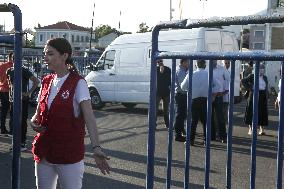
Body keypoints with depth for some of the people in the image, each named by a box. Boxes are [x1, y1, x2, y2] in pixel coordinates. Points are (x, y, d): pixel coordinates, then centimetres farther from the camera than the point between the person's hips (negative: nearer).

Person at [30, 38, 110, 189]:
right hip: (43, 152, 6)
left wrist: (96, 148, -31)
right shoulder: (46, 82, 8)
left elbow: (89, 117, -19)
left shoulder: (78, 83, -10)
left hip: (69, 155, -6)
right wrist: (34, 121, -7)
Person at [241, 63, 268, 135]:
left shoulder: (265, 77, 12)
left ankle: (261, 129, 8)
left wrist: (267, 97, 7)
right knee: (251, 112, 1)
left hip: (262, 97, 4)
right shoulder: (252, 76, -4)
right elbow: (243, 81, -8)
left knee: (262, 113, 3)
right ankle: (250, 129, 9)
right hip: (254, 95, -4)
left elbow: (266, 88, 16)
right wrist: (249, 88, -10)